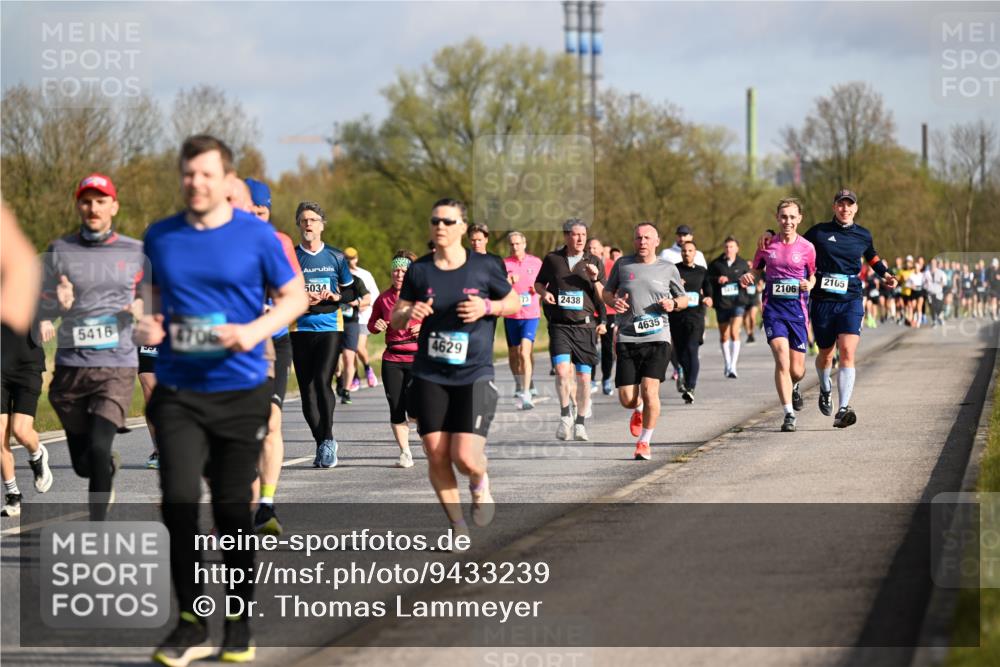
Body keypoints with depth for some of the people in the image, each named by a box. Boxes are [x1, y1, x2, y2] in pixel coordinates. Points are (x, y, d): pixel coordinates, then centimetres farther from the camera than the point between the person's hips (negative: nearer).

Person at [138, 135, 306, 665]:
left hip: (241, 391, -1)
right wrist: (145, 325, -3)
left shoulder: (256, 234, -3)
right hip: (178, 393, 1)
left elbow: (295, 296, 4)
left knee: (233, 510, 5)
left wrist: (257, 330, -14)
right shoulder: (160, 237, 5)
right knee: (179, 501, -12)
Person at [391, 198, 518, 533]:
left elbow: (515, 303, 9)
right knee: (436, 456, -2)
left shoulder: (484, 267, -2)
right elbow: (395, 321, 8)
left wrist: (487, 307, -11)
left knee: (465, 458, -13)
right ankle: (457, 525, 17)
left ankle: (480, 482, 23)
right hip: (429, 377, 2)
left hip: (474, 376, -2)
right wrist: (409, 314, -15)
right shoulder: (419, 270, 3)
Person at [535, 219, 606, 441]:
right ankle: (565, 416, 2)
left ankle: (580, 423, 16)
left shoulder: (595, 263, 6)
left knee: (584, 376, 2)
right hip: (559, 325, -1)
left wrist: (595, 280, -12)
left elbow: (603, 298, 5)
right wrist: (544, 292, -1)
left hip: (585, 325, 1)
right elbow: (538, 283, 21)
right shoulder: (552, 259, 7)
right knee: (562, 369, -17)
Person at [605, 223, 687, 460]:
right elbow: (607, 292, 18)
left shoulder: (668, 269, 7)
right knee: (627, 399, -4)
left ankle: (644, 442, 1)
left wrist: (674, 303, -5)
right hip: (627, 339, 1)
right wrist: (613, 301, -4)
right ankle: (638, 411, 35)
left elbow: (684, 298, 18)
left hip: (658, 337, -1)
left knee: (650, 389, -16)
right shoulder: (622, 264, 7)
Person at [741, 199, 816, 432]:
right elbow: (757, 270, 16)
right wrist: (748, 277, -6)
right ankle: (789, 414, -11)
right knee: (782, 359, -17)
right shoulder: (767, 245, 3)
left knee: (797, 370, 4)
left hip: (797, 308, 0)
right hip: (773, 308, 0)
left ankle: (793, 387, 42)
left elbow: (813, 276, 12)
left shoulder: (807, 247, 1)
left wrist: (809, 284, -11)